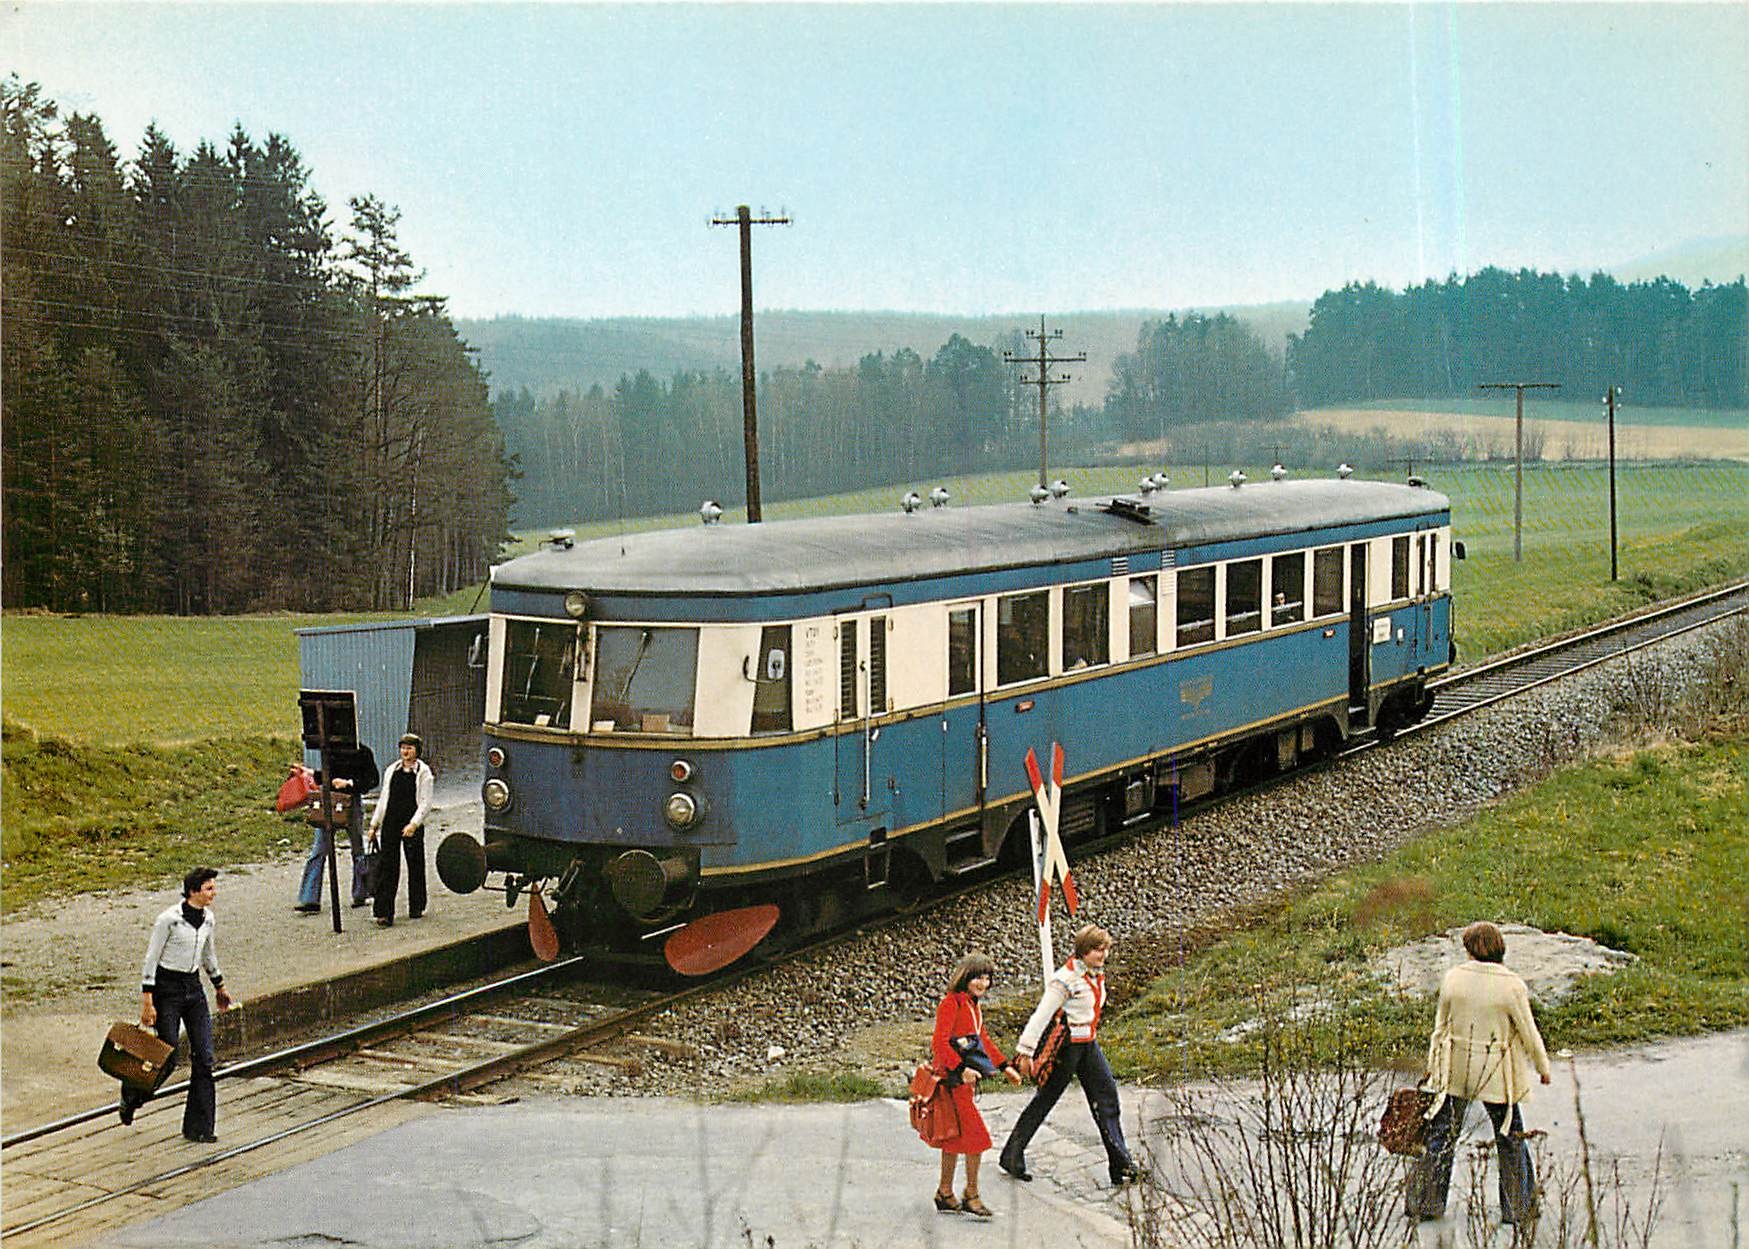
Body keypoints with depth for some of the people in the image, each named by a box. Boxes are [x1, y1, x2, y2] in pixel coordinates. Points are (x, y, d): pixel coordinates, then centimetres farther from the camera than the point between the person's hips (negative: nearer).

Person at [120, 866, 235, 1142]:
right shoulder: (169, 919, -17)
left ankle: (199, 1128, 3)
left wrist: (219, 987, 28)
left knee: (204, 1058, -2)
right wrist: (147, 1002, -17)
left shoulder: (207, 918, 4)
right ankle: (132, 1093, 30)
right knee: (167, 1056, -2)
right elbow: (151, 959, -13)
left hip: (194, 988, 6)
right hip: (167, 988, -6)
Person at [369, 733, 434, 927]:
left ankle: (416, 908, 21)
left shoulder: (423, 772, -1)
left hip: (412, 825, -3)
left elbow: (425, 803, -7)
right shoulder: (392, 771, 12)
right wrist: (374, 823, 13)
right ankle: (384, 913, -5)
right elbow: (383, 799, 17)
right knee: (386, 866, -3)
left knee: (415, 866, 6)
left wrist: (414, 824, -18)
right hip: (390, 823, 3)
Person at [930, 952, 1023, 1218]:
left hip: (965, 1076, 9)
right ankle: (971, 1196, 1)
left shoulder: (974, 1004, 13)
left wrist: (1005, 1066, 23)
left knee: (956, 1136, 14)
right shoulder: (951, 1003, -15)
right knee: (976, 1135, -8)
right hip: (952, 1077, -9)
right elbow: (940, 1042, -22)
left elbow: (983, 1039, 25)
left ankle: (945, 1194, 22)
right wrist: (961, 1069, -29)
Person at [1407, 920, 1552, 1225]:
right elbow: (1529, 1034, -7)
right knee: (1511, 1138, 14)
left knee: (1442, 1135, 11)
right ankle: (1519, 1208, 19)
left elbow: (1441, 1025, 3)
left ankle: (1425, 1202, 13)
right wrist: (1543, 1068, 9)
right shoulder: (1511, 985, -14)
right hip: (1496, 1074, -2)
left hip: (1455, 1070, 2)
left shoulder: (1453, 978, -6)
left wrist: (1432, 1066, 15)